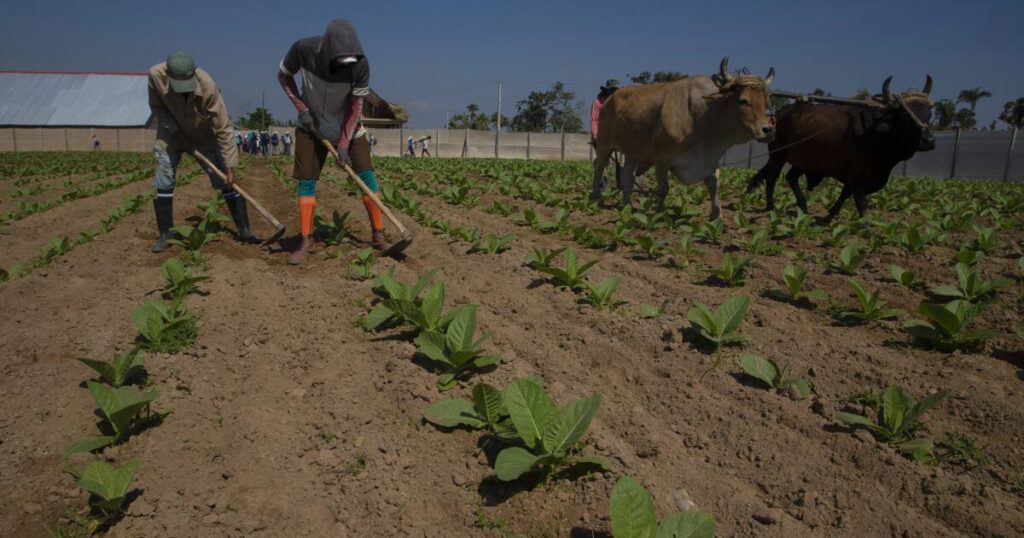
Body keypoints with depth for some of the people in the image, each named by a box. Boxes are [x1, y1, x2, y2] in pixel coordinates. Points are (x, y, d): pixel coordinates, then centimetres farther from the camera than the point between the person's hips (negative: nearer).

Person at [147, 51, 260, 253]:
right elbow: (156, 106, -8)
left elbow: (224, 129, -29)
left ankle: (244, 230, 1)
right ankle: (165, 234, 7)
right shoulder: (156, 75, -27)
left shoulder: (208, 86, -34)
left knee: (225, 181, -6)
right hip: (171, 134, 2)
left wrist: (230, 167, -29)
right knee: (163, 182, -5)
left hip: (204, 135, -2)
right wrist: (176, 132, -19)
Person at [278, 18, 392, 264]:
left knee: (367, 176, -7)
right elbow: (283, 75, -5)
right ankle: (305, 242, 2)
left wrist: (344, 144, -19)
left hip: (349, 126, 0)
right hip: (312, 126, 0)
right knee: (306, 181, -5)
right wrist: (301, 108, -15)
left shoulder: (360, 64, -27)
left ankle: (378, 235, 1)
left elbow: (356, 105, -17)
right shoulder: (304, 50, -26)